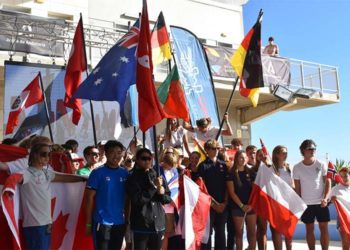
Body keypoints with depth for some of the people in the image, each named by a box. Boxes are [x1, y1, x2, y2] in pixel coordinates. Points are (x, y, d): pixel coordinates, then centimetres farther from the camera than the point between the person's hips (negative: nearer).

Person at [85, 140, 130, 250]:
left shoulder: (125, 174, 4)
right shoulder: (97, 173, -6)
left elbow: (128, 198, 9)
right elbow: (90, 198, -5)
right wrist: (88, 223, -6)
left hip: (120, 222, 4)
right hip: (102, 221, -4)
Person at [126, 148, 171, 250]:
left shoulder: (158, 176, 9)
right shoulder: (133, 178, -4)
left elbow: (168, 198, 12)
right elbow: (137, 199, -16)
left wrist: (161, 193, -9)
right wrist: (154, 187, -14)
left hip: (158, 224, 4)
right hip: (141, 225, -4)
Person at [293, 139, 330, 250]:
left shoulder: (321, 165, -4)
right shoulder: (297, 168, -3)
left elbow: (327, 182, -2)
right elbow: (297, 188, 2)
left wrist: (325, 198, -16)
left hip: (321, 202, 0)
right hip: (306, 203, 0)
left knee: (324, 229, 4)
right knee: (309, 229, 9)